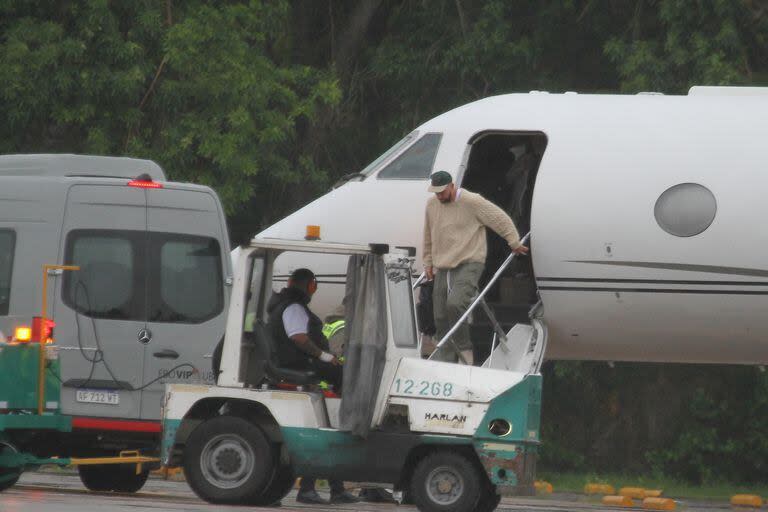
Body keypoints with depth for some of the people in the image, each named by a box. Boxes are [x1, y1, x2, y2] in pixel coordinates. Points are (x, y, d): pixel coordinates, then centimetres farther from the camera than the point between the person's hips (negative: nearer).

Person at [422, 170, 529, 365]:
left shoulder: (472, 202, -10)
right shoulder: (431, 205, 8)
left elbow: (501, 219, -2)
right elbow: (428, 237, 22)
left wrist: (514, 243, 5)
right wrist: (428, 262, 23)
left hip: (469, 264, -6)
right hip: (442, 268, 6)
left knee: (455, 304, -28)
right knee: (441, 318, 2)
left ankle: (465, 350, -16)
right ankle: (445, 361, 9)